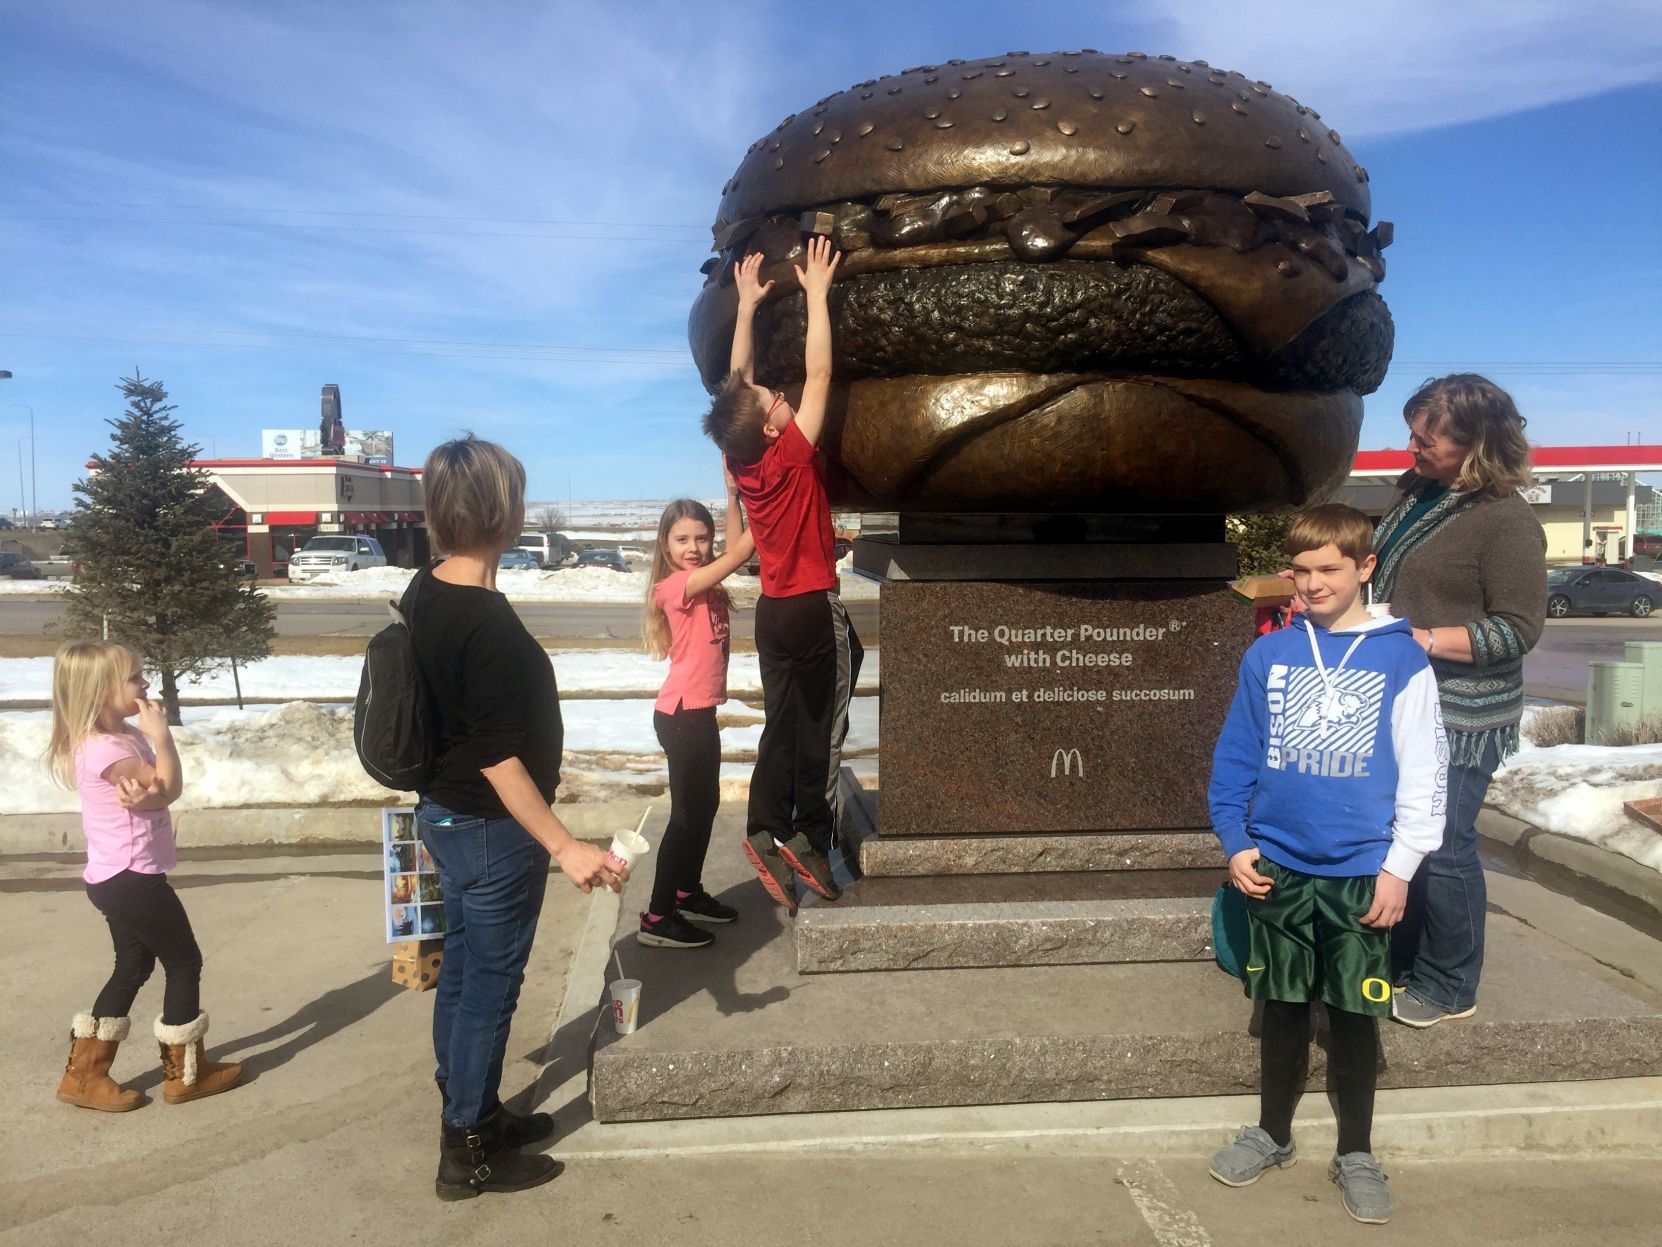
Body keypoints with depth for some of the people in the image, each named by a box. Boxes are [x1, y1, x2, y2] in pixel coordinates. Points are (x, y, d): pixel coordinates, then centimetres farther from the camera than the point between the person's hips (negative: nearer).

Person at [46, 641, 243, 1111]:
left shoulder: (122, 737, 10)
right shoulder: (105, 748, -22)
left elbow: (162, 789, 0)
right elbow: (169, 787, -22)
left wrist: (144, 790, -23)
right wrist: (160, 733, -18)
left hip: (117, 878, 10)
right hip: (132, 878, -10)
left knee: (133, 967, 18)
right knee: (185, 963, 3)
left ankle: (85, 1074, 25)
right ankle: (185, 1073, 14)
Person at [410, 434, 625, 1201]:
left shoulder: (424, 593, 2)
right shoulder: (488, 625, -27)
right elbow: (496, 757, -26)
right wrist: (564, 846, -23)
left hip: (444, 813, 9)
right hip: (490, 828, -9)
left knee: (461, 972, 20)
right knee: (489, 986, 5)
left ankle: (468, 1116, 37)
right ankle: (467, 1152, 21)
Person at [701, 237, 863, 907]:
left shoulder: (740, 460, -2)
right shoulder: (790, 456, -19)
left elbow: (738, 380, 9)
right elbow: (817, 373, -17)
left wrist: (747, 304, 12)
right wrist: (816, 293, -10)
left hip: (774, 611, 7)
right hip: (815, 609, -7)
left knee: (782, 727, 11)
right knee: (822, 730, 2)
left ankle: (766, 831, 9)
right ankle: (812, 838, 4)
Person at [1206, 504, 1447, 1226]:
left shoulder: (1402, 659, -5)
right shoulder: (1268, 655, 0)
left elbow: (1424, 773, -4)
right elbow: (1234, 759, 3)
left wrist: (1400, 867, -7)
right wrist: (1235, 843, -3)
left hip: (1362, 874, -2)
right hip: (1278, 868, 2)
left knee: (1355, 1015, 10)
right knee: (1284, 1009, 15)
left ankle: (1356, 1153, 28)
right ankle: (1273, 1133, 33)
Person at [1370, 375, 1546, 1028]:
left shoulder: (1507, 522, -16)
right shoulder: (1417, 494, 7)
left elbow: (1520, 628, -17)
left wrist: (1426, 639, -22)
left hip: (1460, 716, -8)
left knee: (1443, 848, 0)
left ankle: (1450, 987, 19)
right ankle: (1404, 960, 32)